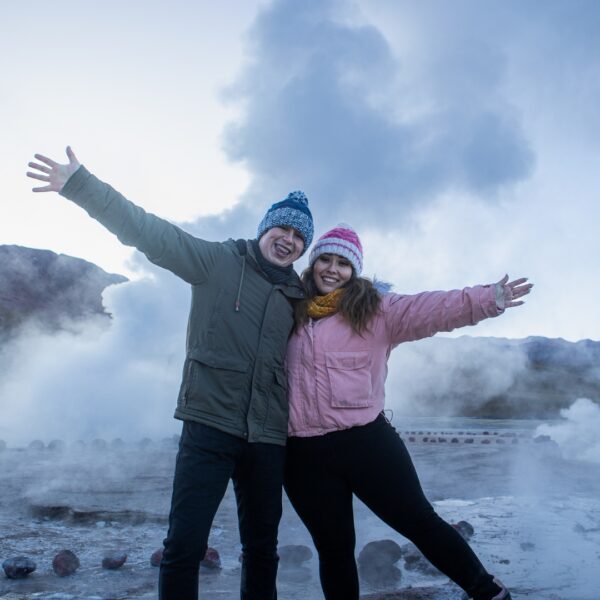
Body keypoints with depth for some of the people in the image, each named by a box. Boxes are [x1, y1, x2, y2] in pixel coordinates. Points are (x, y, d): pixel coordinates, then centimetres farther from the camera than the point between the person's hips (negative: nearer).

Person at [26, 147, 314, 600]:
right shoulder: (218, 261, 0)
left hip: (267, 439, 4)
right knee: (185, 544, -7)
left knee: (262, 549, 13)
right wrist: (80, 185, -15)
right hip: (210, 427, -4)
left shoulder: (300, 294, 11)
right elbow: (147, 230, -8)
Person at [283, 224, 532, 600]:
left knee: (419, 521, 5)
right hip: (305, 453, 3)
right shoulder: (292, 315, 14)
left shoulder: (374, 310, 3)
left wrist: (488, 299, -21)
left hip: (365, 439, -3)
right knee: (334, 550, 12)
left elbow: (427, 309, -11)